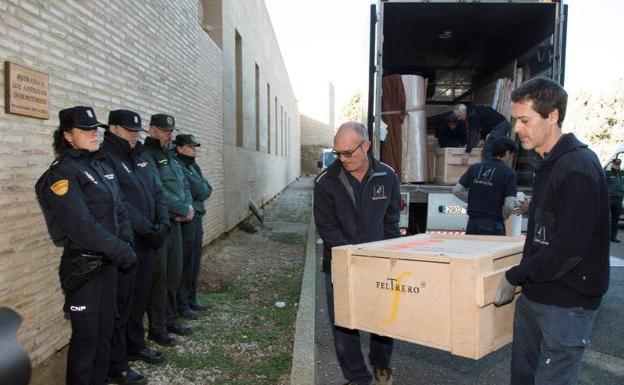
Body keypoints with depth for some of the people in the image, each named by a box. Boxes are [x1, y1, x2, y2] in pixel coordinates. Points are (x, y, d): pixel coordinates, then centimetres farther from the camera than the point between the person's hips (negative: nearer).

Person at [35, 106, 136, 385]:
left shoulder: (101, 166, 10)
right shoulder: (62, 173, -12)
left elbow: (119, 211, 11)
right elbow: (81, 225, -21)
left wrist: (127, 245, -2)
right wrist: (121, 251, -18)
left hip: (108, 261, 7)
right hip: (82, 265, -7)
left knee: (105, 330, 15)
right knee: (86, 334, 3)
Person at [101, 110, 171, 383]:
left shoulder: (139, 158, 15)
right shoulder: (106, 158, -11)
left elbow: (157, 193, 13)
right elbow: (119, 203, -20)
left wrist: (163, 224, -2)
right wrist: (149, 229, -18)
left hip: (147, 240, 8)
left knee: (140, 297, 17)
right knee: (121, 301, 1)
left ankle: (136, 345, 34)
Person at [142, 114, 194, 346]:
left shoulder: (171, 156, 16)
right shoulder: (146, 156, -12)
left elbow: (184, 185, 14)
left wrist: (188, 208, -5)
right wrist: (184, 210, -14)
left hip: (175, 223, 8)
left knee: (174, 275, 16)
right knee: (159, 278, 1)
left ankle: (170, 319, 30)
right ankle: (157, 329, 14)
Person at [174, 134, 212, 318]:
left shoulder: (193, 166, 15)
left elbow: (207, 189, 8)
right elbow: (199, 191, -18)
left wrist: (200, 191, -8)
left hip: (197, 219, 8)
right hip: (185, 220, -8)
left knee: (194, 263, 14)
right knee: (185, 263, -1)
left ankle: (191, 299, 25)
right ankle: (182, 305, 8)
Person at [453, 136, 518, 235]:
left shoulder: (475, 167, 5)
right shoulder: (509, 172, -8)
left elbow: (457, 190, 4)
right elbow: (509, 205, -14)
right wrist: (501, 218, 5)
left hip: (472, 223, 4)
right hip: (493, 225, -4)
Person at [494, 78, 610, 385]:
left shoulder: (580, 167, -19)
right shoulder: (546, 163, 10)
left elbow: (569, 250, -24)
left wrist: (514, 277, -14)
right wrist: (522, 279, 12)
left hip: (568, 302, -9)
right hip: (534, 295, 9)